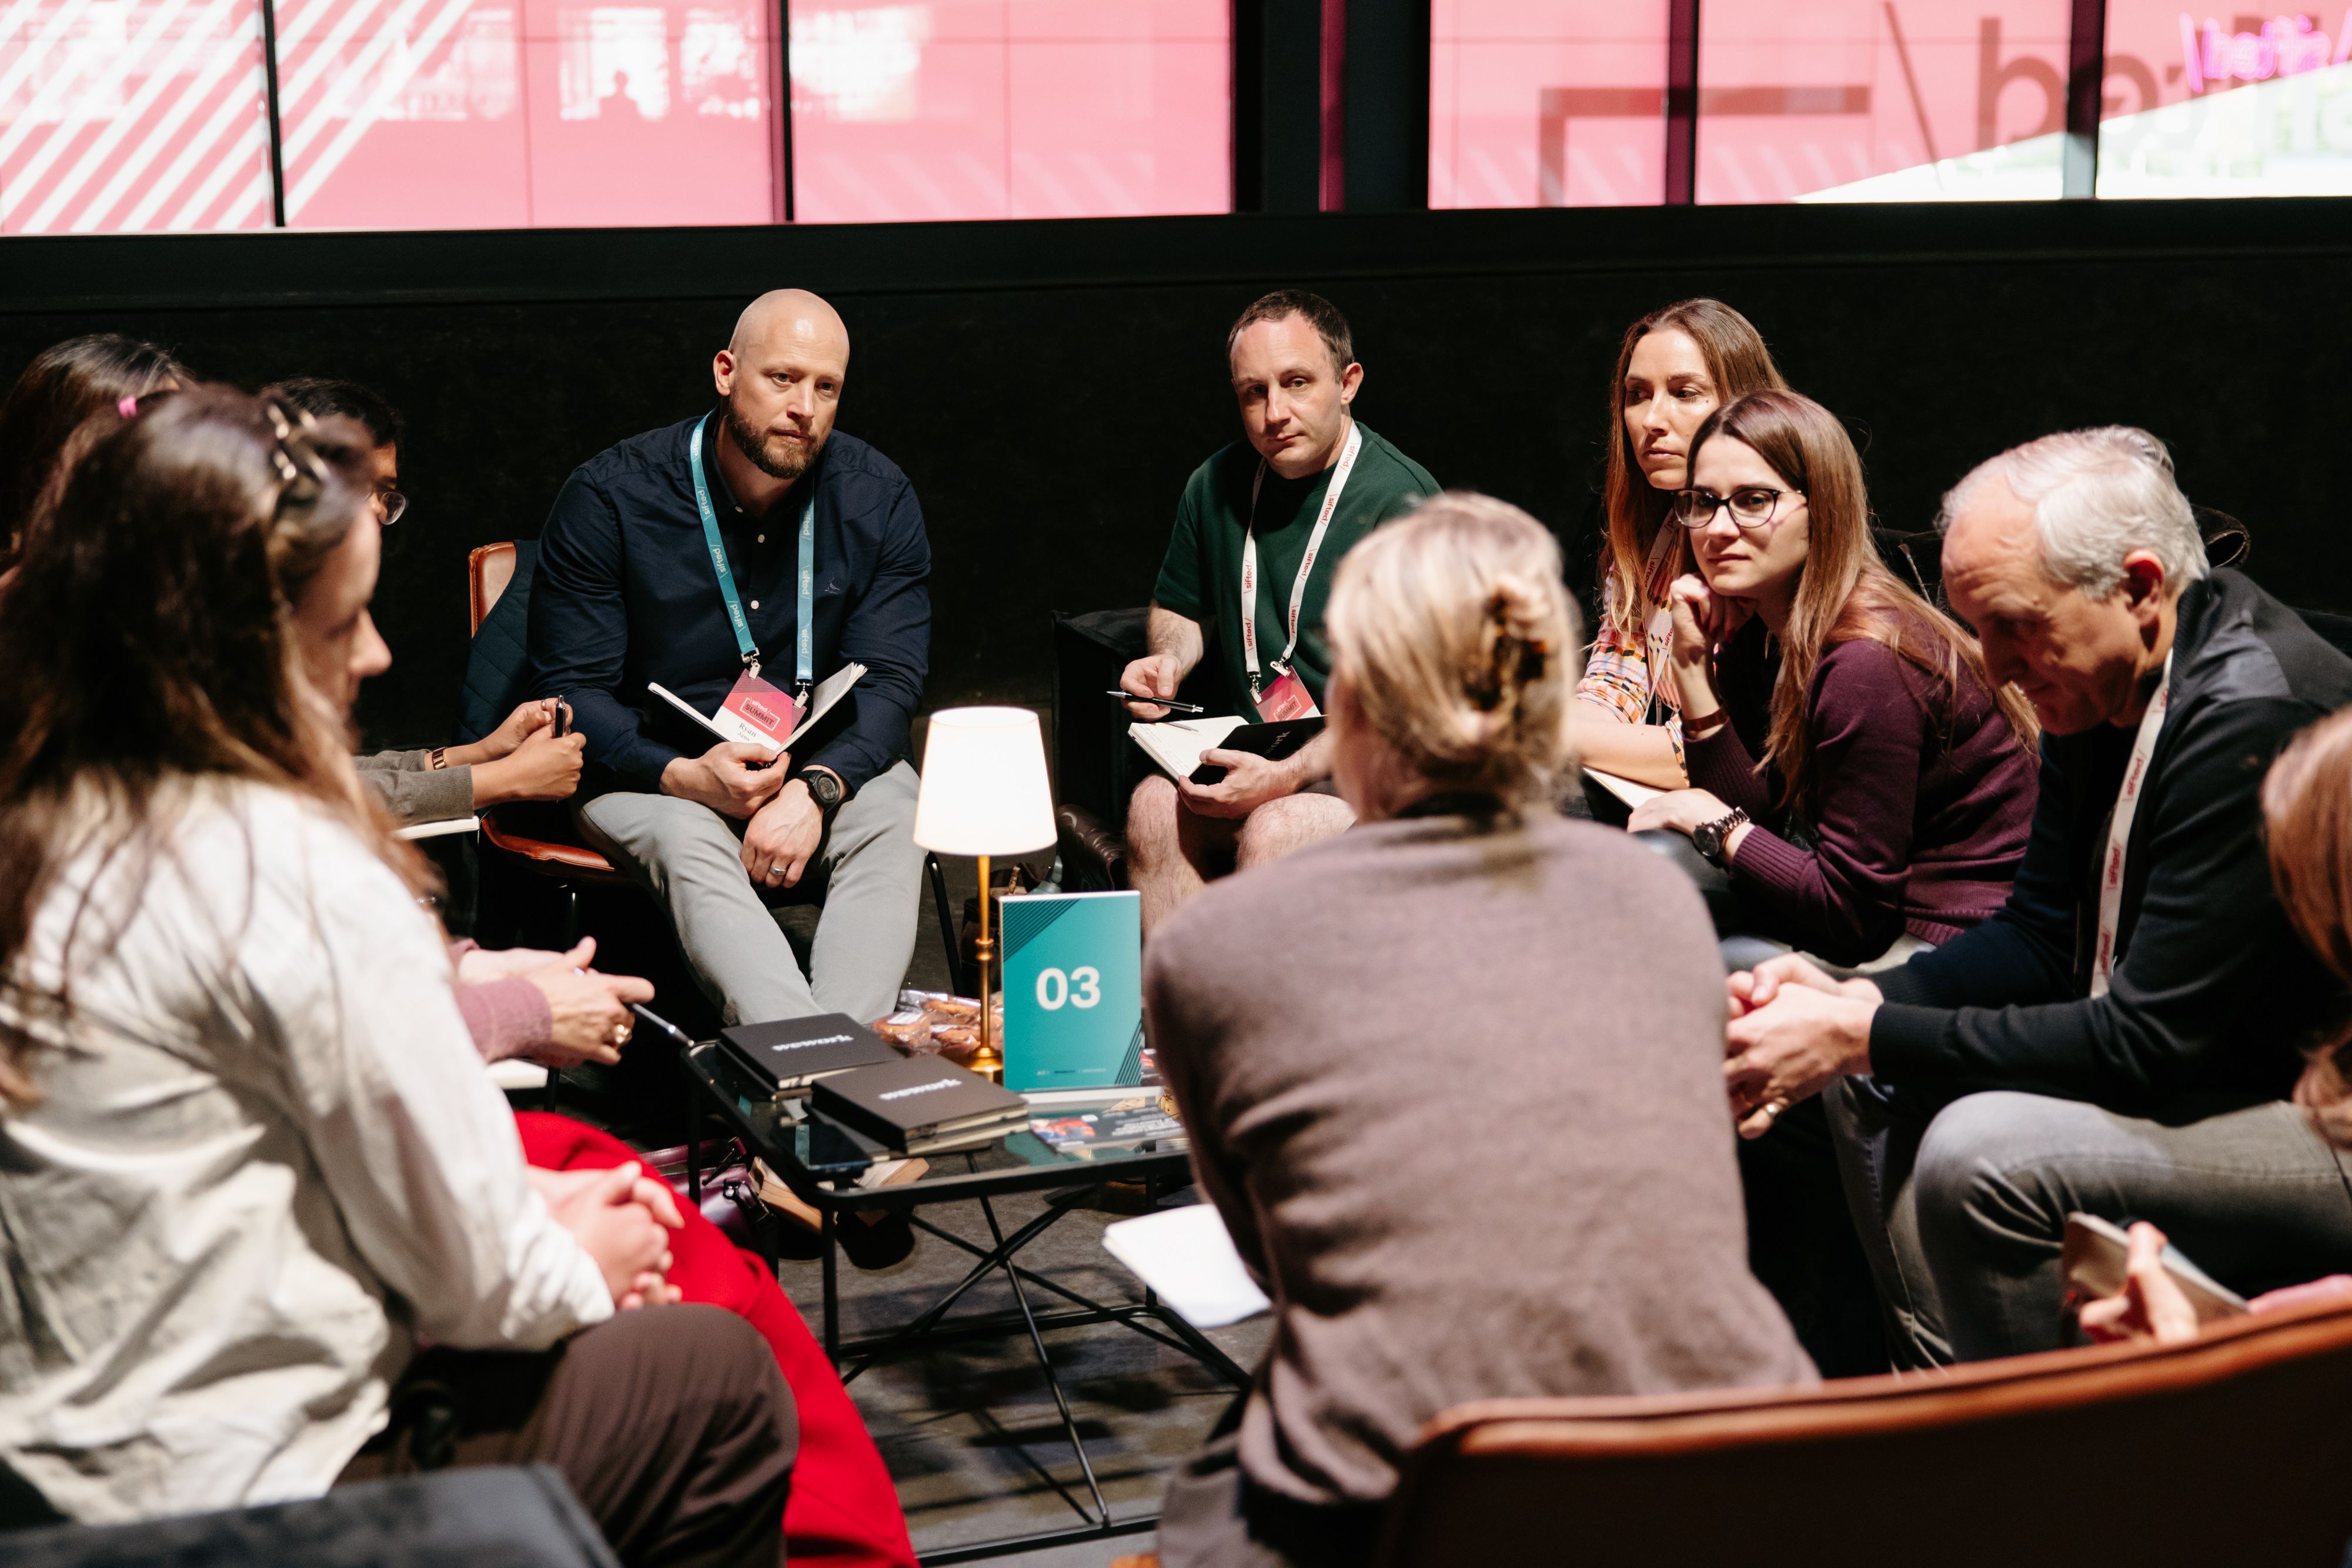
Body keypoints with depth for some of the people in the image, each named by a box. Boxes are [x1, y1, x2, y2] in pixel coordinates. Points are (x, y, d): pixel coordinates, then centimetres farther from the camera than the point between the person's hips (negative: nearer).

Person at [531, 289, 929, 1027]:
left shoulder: (878, 498, -3)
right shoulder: (610, 497, -10)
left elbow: (889, 683, -7)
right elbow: (571, 690, -10)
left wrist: (815, 790, -28)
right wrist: (683, 776, -28)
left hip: (821, 765, 3)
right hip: (648, 767, -2)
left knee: (894, 822, -29)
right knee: (686, 841, -35)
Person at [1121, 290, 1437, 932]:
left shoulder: (1401, 500, -13)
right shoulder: (1216, 485, 7)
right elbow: (1180, 608, 26)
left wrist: (1288, 776, -26)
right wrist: (1168, 661, 2)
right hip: (1248, 753, 5)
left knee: (1274, 831, -32)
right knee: (1154, 806, -24)